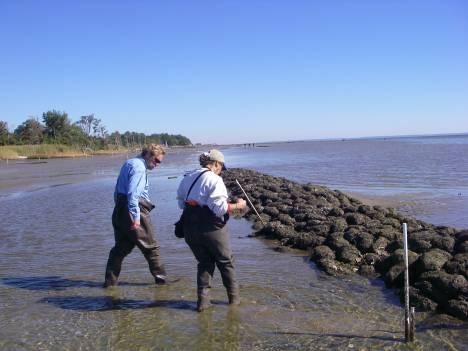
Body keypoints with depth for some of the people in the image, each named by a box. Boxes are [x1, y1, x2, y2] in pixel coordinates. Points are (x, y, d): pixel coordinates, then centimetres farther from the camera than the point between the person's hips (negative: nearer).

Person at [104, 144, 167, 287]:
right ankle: (161, 278, 14)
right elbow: (133, 193, -24)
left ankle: (110, 281, 13)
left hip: (119, 211, 9)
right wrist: (135, 217, -26)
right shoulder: (139, 167, -13)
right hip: (133, 210, -9)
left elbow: (118, 190, 22)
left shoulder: (128, 163, 18)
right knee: (151, 247, 4)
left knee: (120, 248, 13)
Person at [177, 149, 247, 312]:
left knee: (204, 263, 19)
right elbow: (221, 208, -18)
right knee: (226, 262, 15)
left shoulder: (187, 178, 9)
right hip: (211, 228, -5)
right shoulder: (214, 179, -13)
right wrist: (238, 205, -3)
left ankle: (203, 299, 12)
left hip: (190, 229, 6)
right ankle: (234, 297, 27)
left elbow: (181, 202, 15)